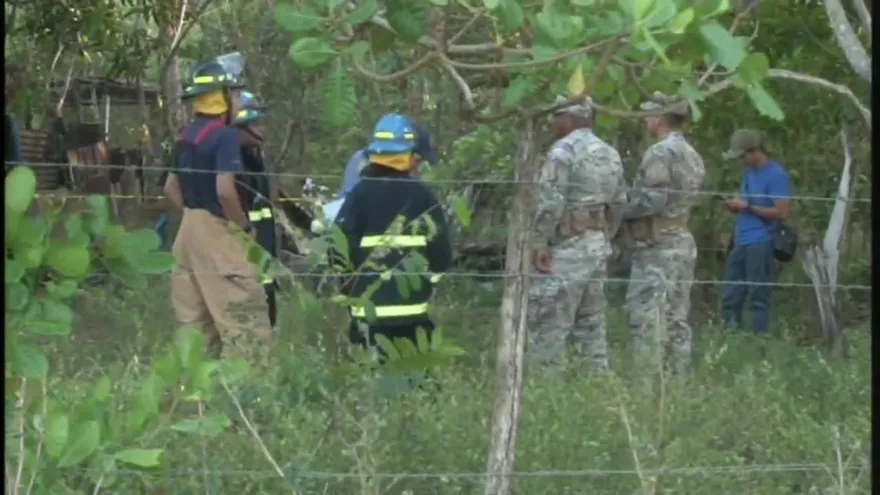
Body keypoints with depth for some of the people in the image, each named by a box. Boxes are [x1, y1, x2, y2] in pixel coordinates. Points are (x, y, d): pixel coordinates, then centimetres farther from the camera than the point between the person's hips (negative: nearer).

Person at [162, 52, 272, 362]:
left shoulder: (187, 136, 12)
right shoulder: (225, 136, -15)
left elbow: (171, 188, 19)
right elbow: (225, 191, -24)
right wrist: (245, 226, -10)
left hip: (190, 229, 9)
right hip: (217, 231, -9)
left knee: (194, 319, 12)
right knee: (243, 315, -7)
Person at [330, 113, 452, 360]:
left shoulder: (361, 194, -4)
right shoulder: (423, 196, 0)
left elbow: (341, 248, -7)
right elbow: (441, 251, -1)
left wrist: (349, 289, 9)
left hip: (371, 309, -2)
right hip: (414, 307, 2)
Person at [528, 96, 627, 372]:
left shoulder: (563, 150, -11)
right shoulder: (610, 153, 14)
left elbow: (550, 202, -18)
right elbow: (619, 204, 16)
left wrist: (540, 244, -15)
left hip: (568, 246, -8)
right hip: (598, 244, 8)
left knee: (549, 323, -6)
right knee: (592, 322, 13)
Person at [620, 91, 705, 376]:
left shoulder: (660, 152, -14)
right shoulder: (692, 155, 14)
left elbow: (652, 200, -21)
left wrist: (620, 210, -7)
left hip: (657, 247, -9)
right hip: (682, 242, 9)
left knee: (647, 318, -7)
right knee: (676, 318, 11)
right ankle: (680, 377, 14)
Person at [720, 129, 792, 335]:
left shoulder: (776, 175, -10)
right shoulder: (749, 172, 16)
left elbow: (782, 213, -16)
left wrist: (747, 206, -14)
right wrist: (735, 205, 4)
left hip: (760, 244, -9)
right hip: (740, 243, 9)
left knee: (758, 298, -6)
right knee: (730, 297, 10)